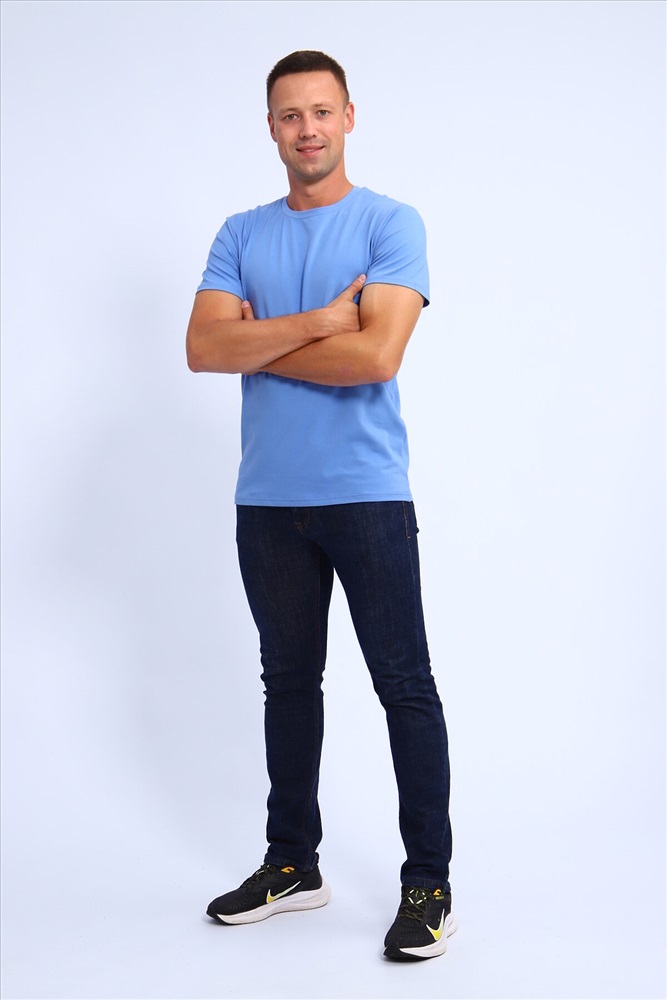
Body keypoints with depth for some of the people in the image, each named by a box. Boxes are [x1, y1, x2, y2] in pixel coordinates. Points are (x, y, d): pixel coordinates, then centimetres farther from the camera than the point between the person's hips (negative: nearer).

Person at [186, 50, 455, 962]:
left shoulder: (391, 225, -3)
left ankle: (429, 880, 11)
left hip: (368, 496, -4)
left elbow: (376, 355, -18)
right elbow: (203, 348, -6)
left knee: (404, 686, 0)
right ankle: (292, 863, 28)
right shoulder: (242, 235, 9)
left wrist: (259, 342, -8)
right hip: (268, 500, 5)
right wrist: (317, 322, -15)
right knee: (289, 681, 14)